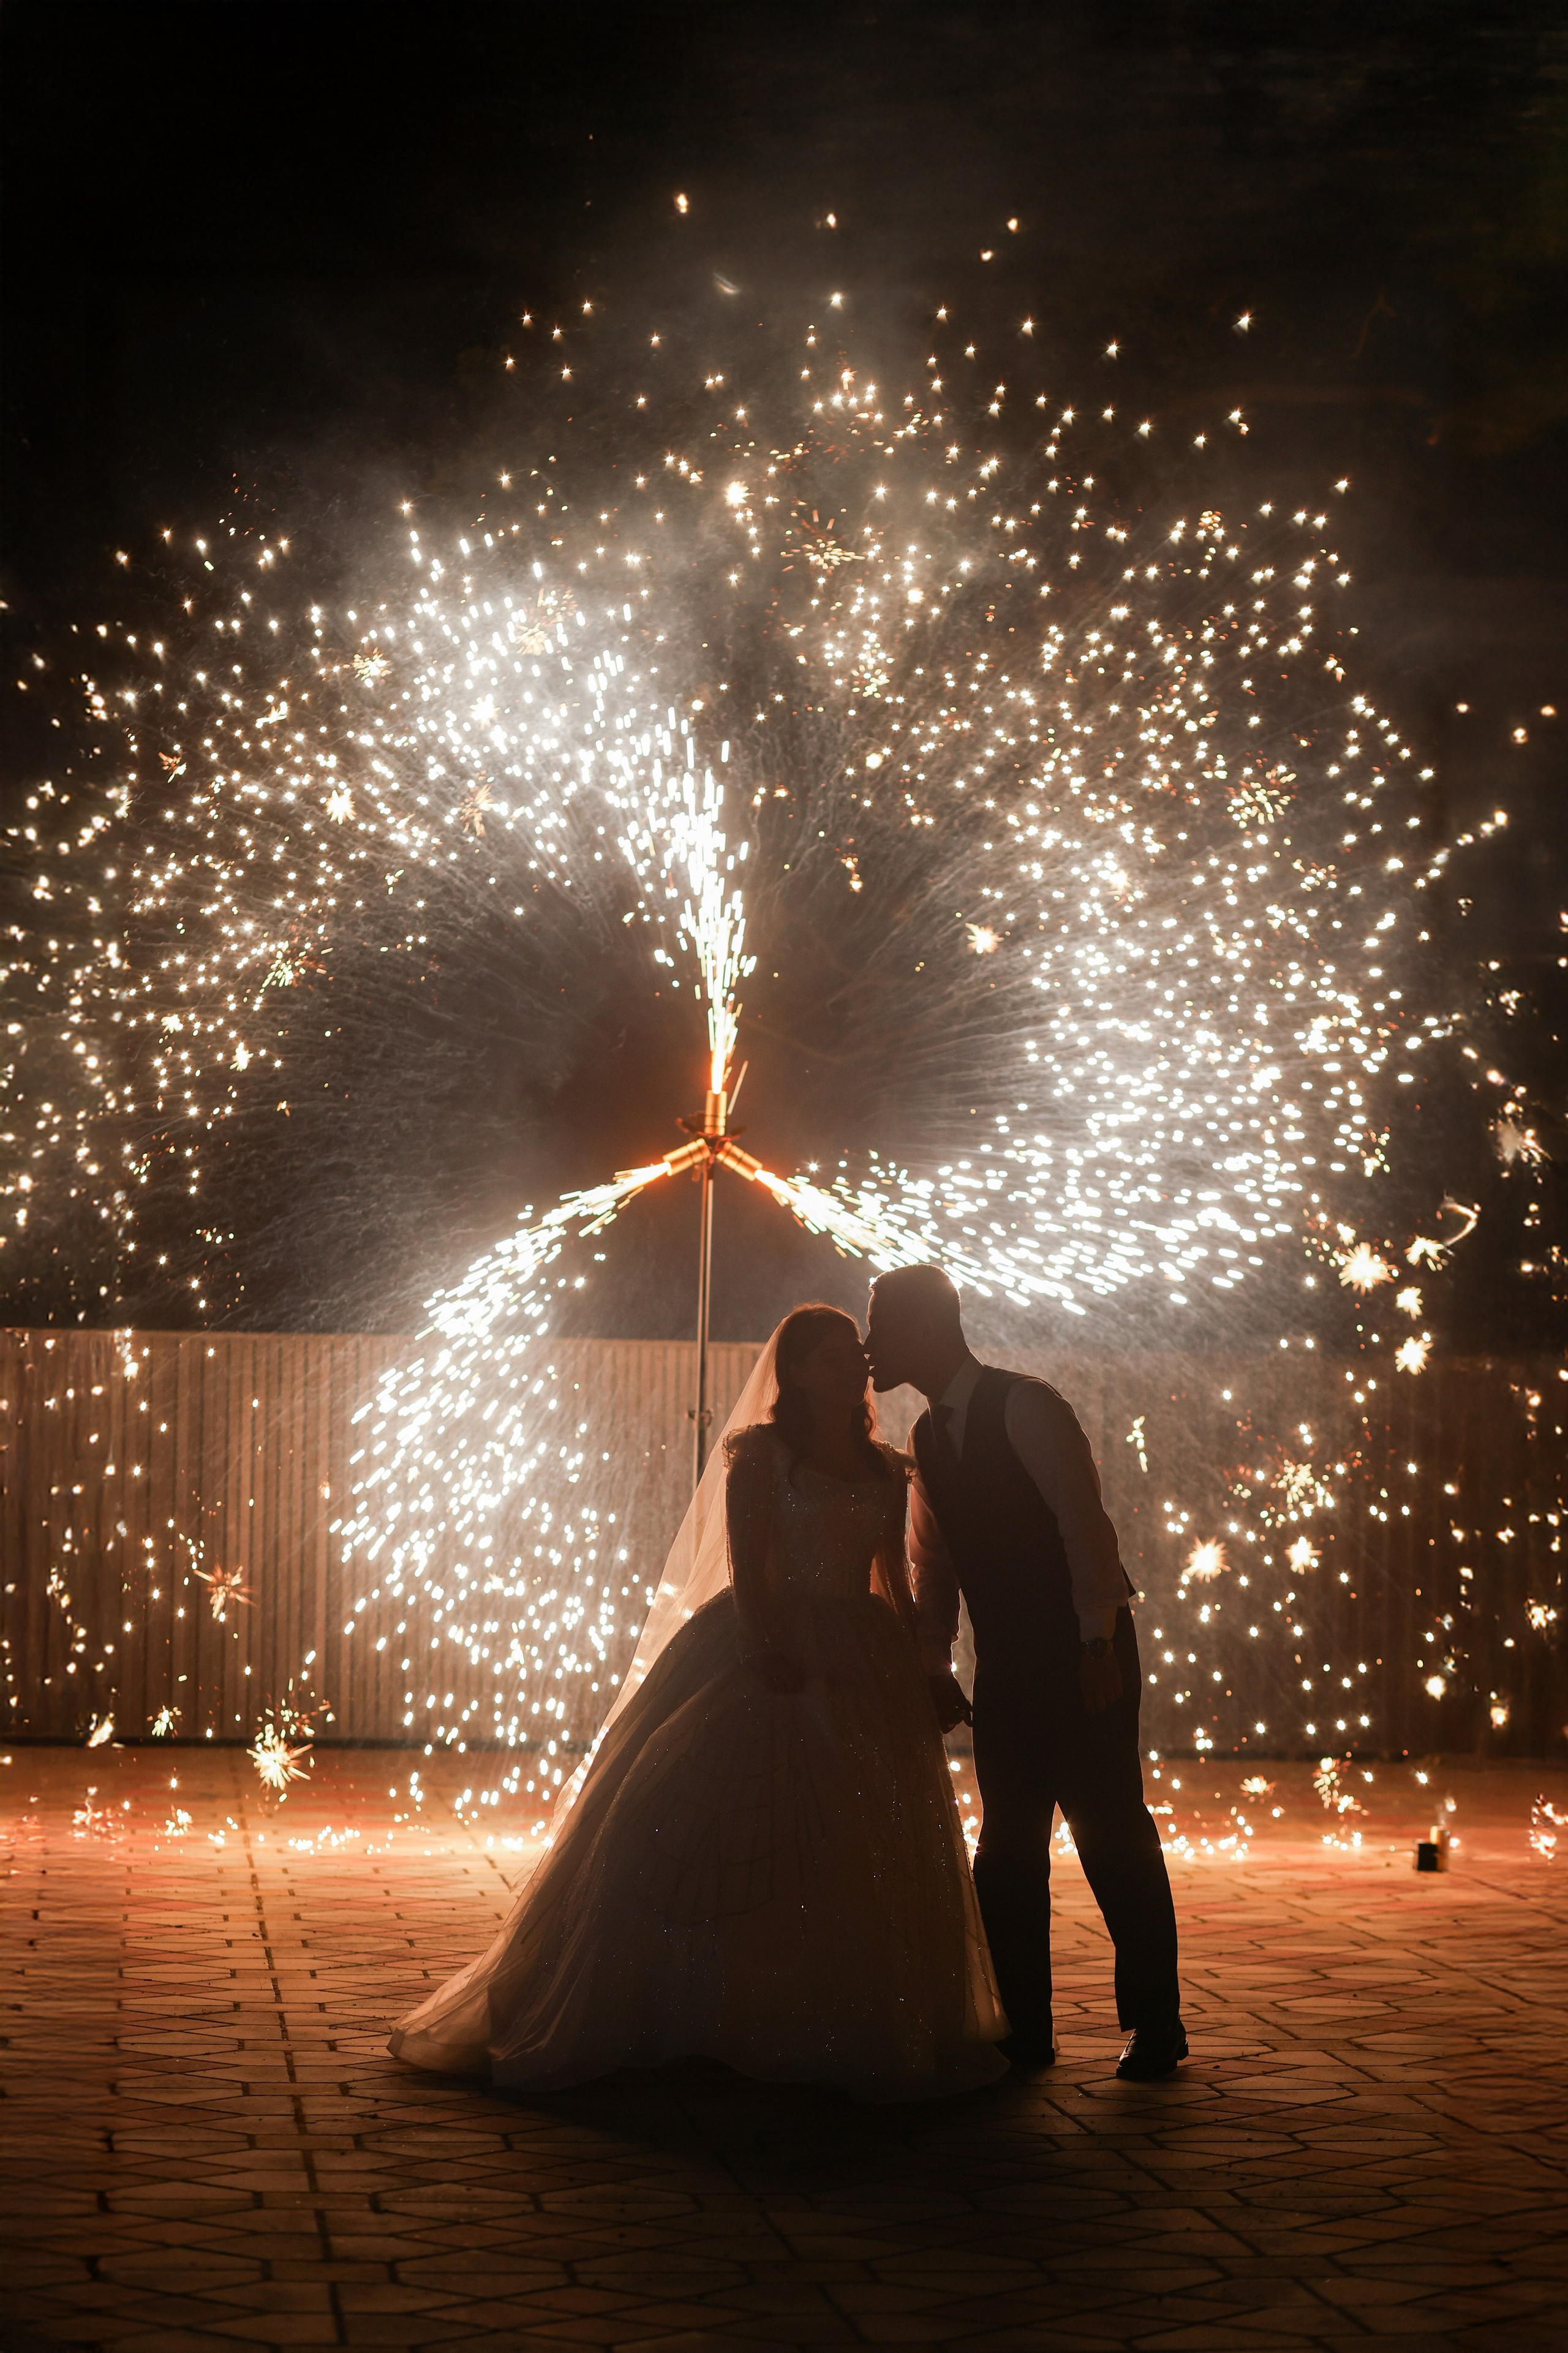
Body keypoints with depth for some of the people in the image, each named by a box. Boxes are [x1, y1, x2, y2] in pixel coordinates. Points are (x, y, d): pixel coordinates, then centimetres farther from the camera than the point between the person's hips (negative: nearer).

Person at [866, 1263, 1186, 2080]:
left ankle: (1155, 2022, 6)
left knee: (1112, 1835, -4)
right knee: (1008, 1848, 5)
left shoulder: (1025, 1407, -11)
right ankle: (1024, 2029, 12)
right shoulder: (929, 1435, 12)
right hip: (1006, 1660, 7)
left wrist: (1097, 1646, -20)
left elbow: (1085, 1524, -16)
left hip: (1082, 1654, -7)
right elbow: (933, 1564, 17)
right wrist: (933, 1667, 10)